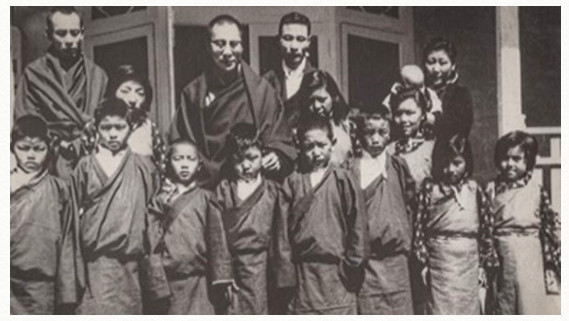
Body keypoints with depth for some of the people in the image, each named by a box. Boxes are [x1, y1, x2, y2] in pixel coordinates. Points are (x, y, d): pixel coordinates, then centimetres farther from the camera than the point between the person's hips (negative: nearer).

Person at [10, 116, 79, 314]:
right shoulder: (9, 185, 3)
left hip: (42, 286, 0)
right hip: (9, 283, 0)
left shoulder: (58, 189, 4)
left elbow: (66, 241, 5)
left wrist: (66, 292, 4)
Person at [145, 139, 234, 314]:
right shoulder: (159, 201, 6)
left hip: (199, 280, 0)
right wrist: (155, 280, -8)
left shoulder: (205, 199, 5)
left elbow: (217, 238, 3)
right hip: (168, 280, 1)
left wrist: (222, 276, -2)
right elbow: (153, 240, 0)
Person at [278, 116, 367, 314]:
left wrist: (353, 265, -4)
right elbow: (283, 226, 2)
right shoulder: (292, 182, 4)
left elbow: (357, 223, -1)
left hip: (337, 269, -1)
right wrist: (285, 271, -2)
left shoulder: (342, 179, 0)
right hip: (303, 269, 1)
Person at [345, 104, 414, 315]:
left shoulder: (398, 166, 9)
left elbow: (410, 204, 12)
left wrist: (407, 239, 7)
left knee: (400, 310, 6)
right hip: (366, 258, -3)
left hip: (396, 257, 3)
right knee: (368, 310, -1)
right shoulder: (351, 169, -1)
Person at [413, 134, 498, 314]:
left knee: (468, 311, 11)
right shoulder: (429, 188, -3)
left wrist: (484, 264, 5)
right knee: (440, 312, -1)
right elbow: (419, 226, -3)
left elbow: (486, 227, 5)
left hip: (469, 261, 2)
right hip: (440, 260, -2)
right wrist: (422, 262, -5)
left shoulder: (474, 190, 3)